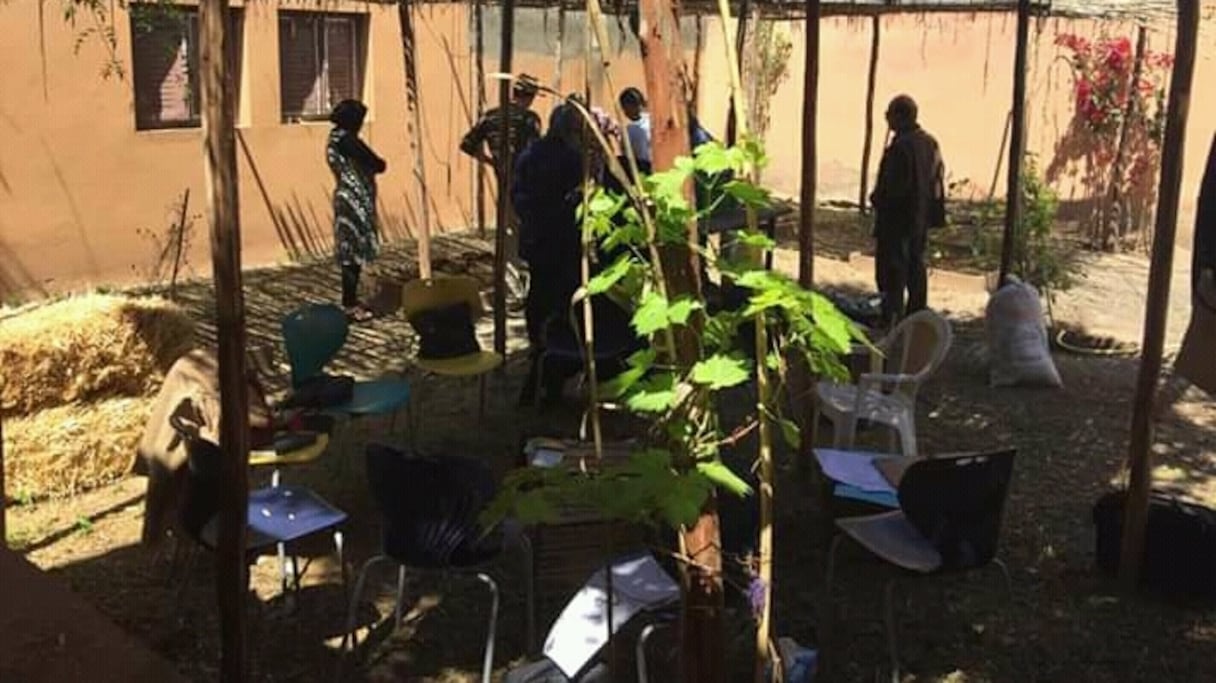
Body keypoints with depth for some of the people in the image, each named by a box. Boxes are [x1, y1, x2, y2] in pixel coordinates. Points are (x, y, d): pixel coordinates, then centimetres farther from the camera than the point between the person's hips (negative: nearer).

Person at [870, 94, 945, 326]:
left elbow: (893, 185, -23)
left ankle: (892, 318, 0)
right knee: (916, 265, 17)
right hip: (921, 217, 9)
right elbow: (936, 178, 13)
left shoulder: (900, 146, -22)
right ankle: (917, 314, 25)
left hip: (897, 218, -9)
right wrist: (932, 211, 18)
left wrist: (876, 199, -5)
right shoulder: (930, 142, 8)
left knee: (892, 268, -2)